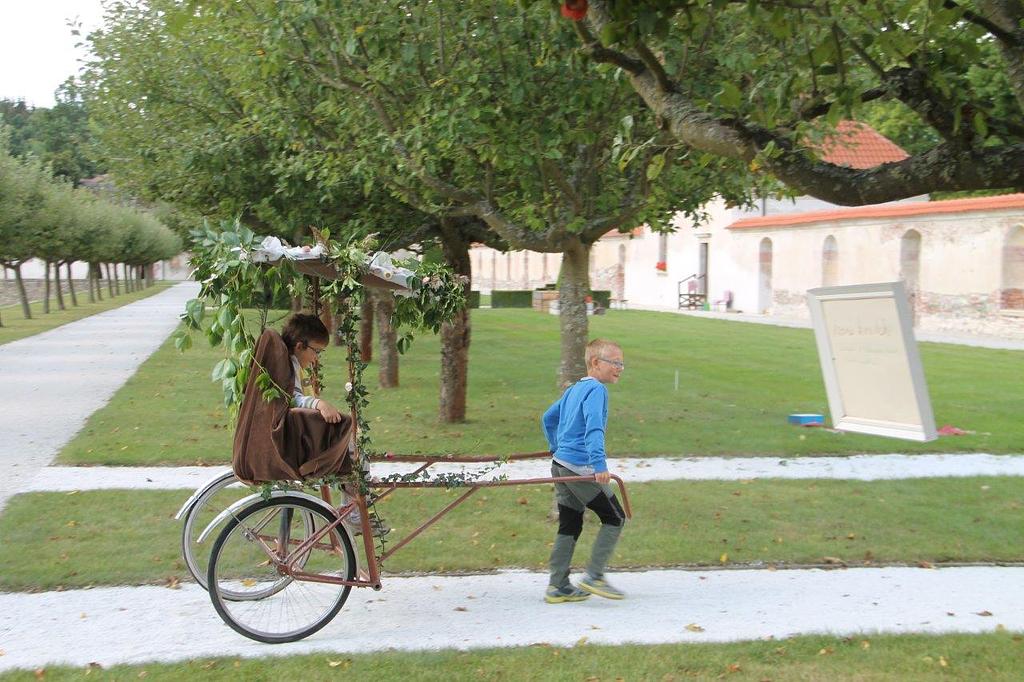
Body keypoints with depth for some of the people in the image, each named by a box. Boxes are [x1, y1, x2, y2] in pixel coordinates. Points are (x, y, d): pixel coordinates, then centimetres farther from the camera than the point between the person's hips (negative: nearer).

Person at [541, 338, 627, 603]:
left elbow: (548, 418, 28)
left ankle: (557, 586, 14)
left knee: (570, 526, 12)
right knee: (615, 518, 3)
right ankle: (593, 576, 2)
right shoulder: (596, 389, -11)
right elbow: (593, 427, -25)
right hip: (580, 467, -9)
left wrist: (555, 448, 39)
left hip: (560, 464, 9)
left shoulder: (573, 390, 17)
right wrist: (599, 464, -32)